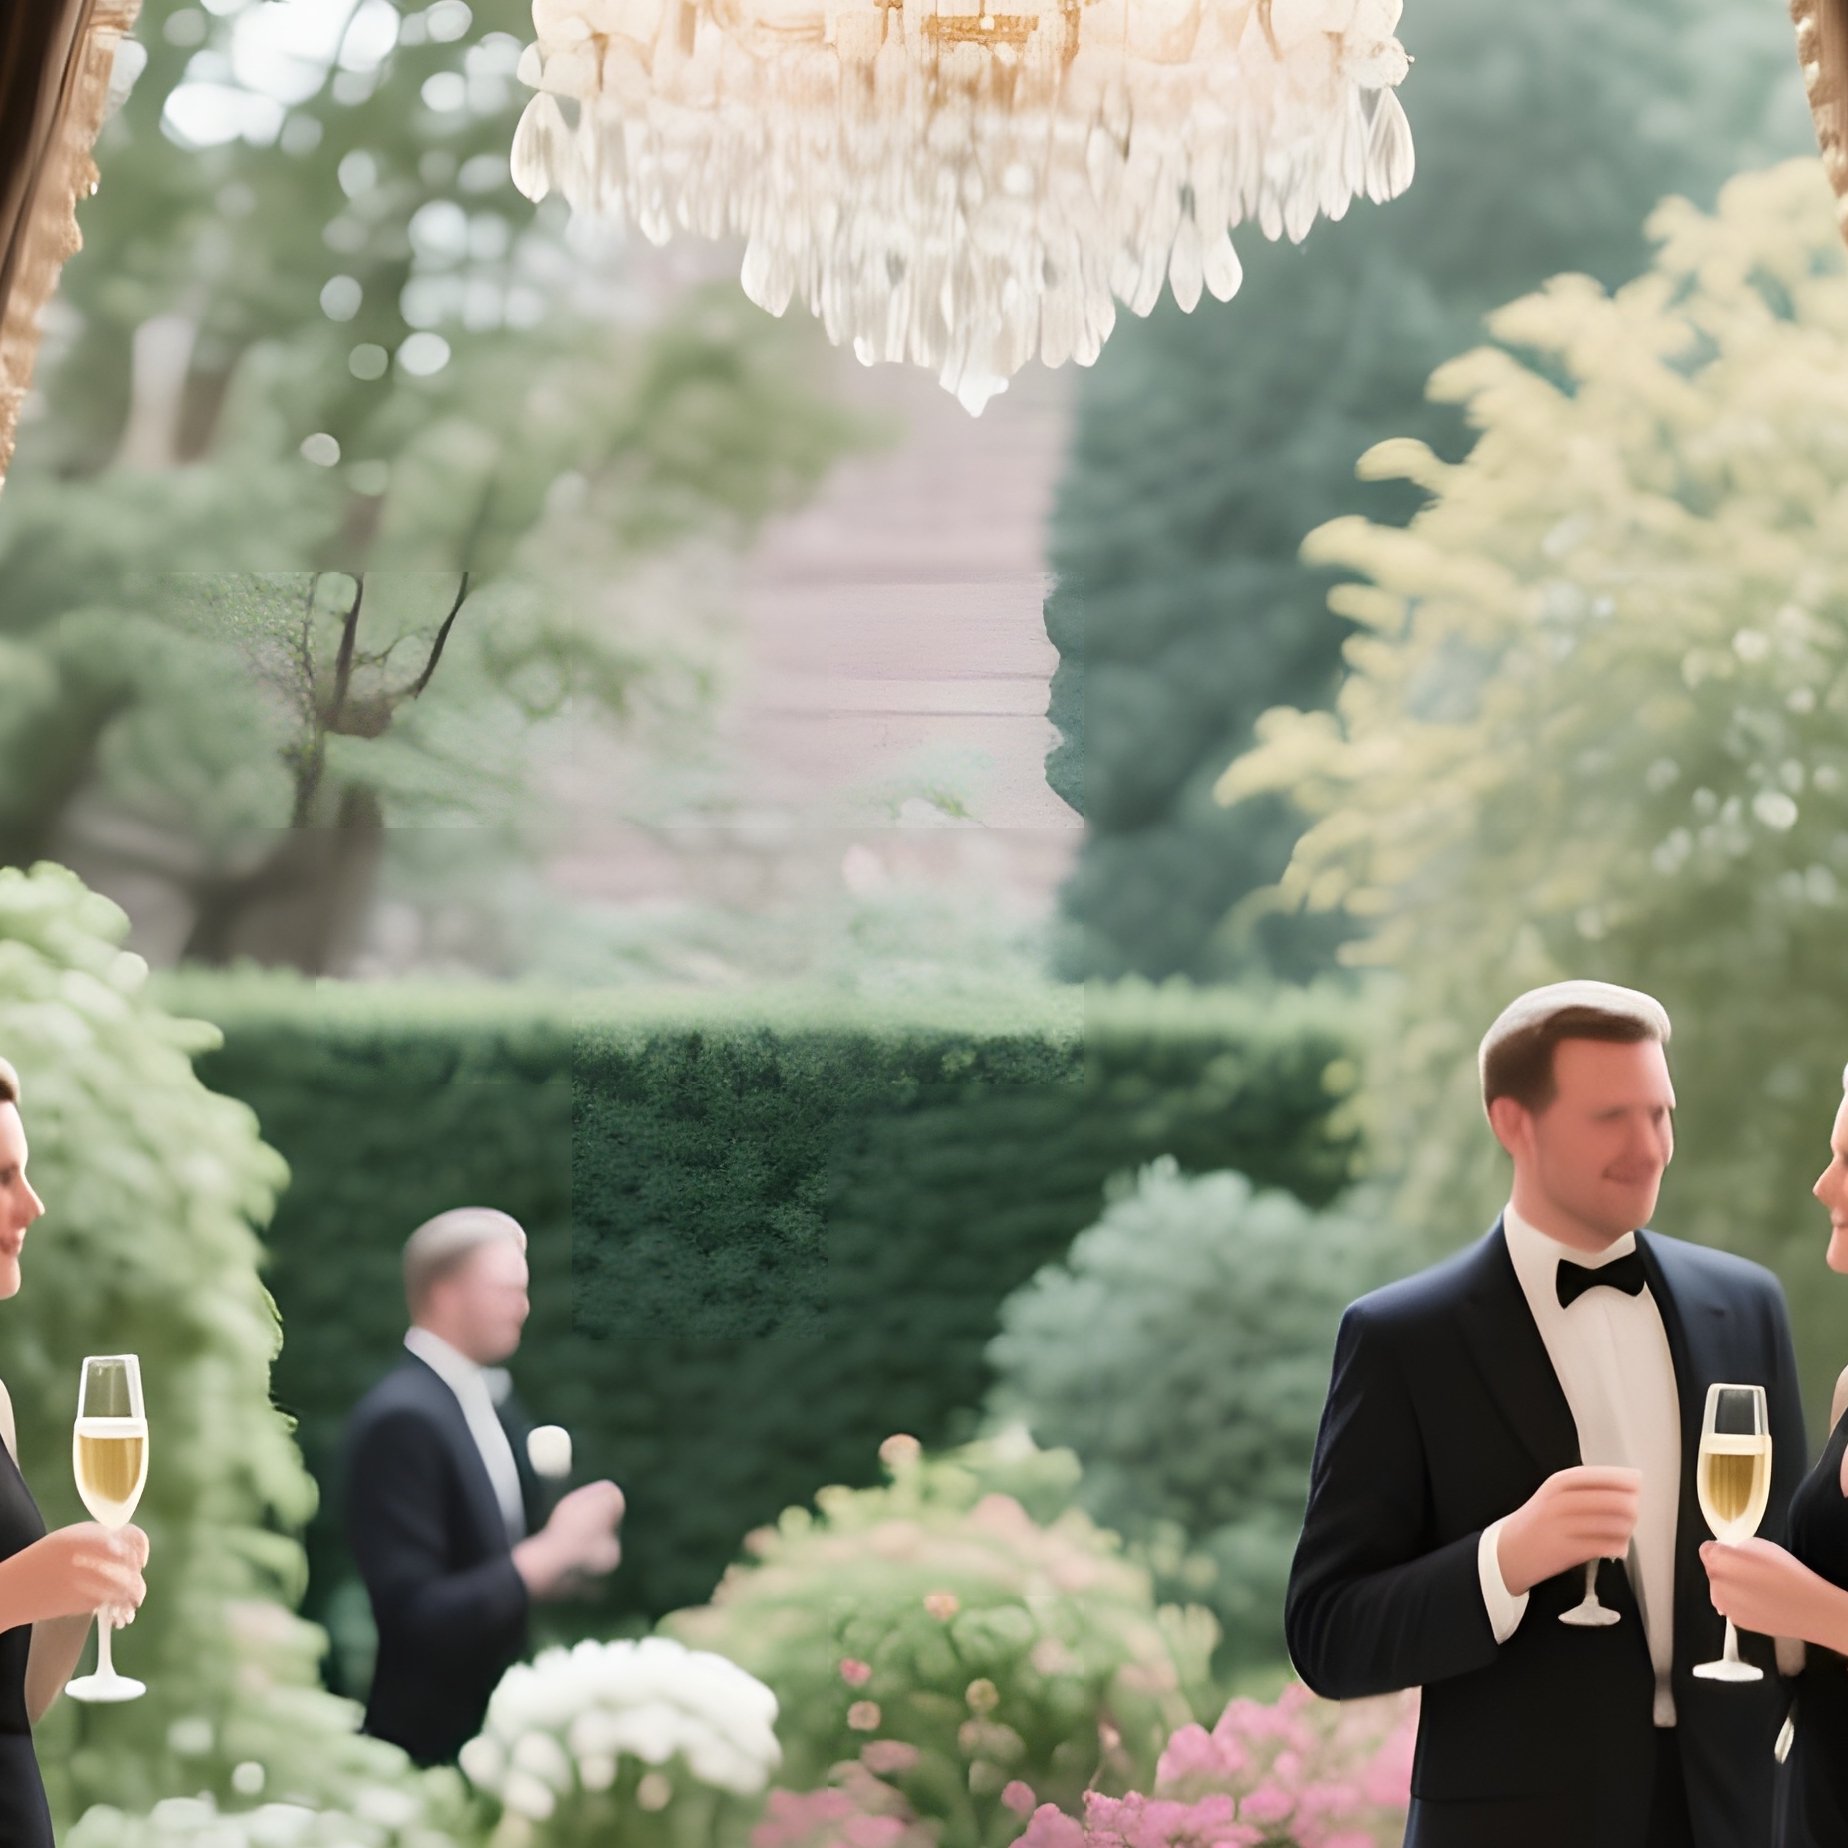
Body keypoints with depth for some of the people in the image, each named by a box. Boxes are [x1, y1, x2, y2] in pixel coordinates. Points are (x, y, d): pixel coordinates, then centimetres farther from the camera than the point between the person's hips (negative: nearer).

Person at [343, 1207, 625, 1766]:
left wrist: (573, 1557, -3)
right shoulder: (402, 1419, -20)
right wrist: (551, 1553, -23)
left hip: (497, 1729, 8)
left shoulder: (497, 1409, 7)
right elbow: (413, 1615, -25)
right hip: (429, 1746, -8)